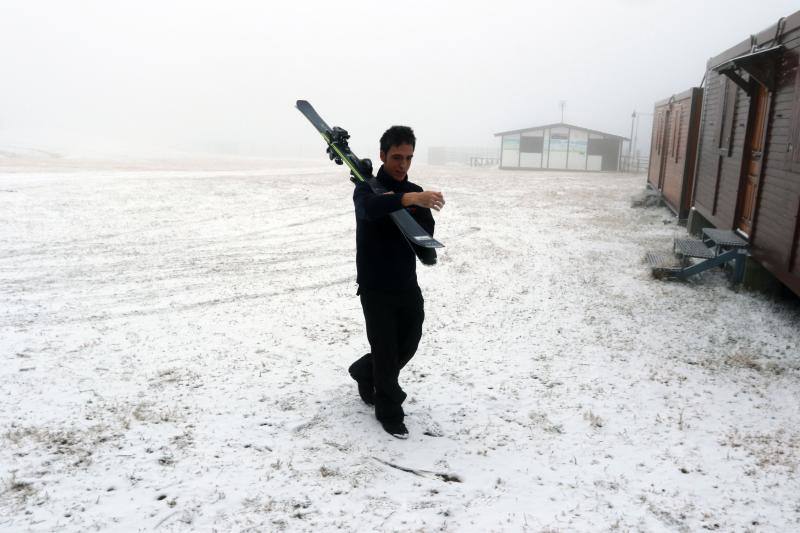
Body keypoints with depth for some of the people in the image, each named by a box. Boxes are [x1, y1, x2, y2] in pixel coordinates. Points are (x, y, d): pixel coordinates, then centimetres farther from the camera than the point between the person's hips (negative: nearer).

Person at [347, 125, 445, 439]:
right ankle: (389, 412, 19)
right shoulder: (367, 187, -9)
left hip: (406, 283, 5)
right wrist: (407, 199, -52)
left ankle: (365, 372, 40)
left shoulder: (415, 193, 6)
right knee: (386, 350, 0)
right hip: (375, 286, -5)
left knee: (409, 344, 14)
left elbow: (426, 233, -6)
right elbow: (369, 208, -35)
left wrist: (407, 212, -24)